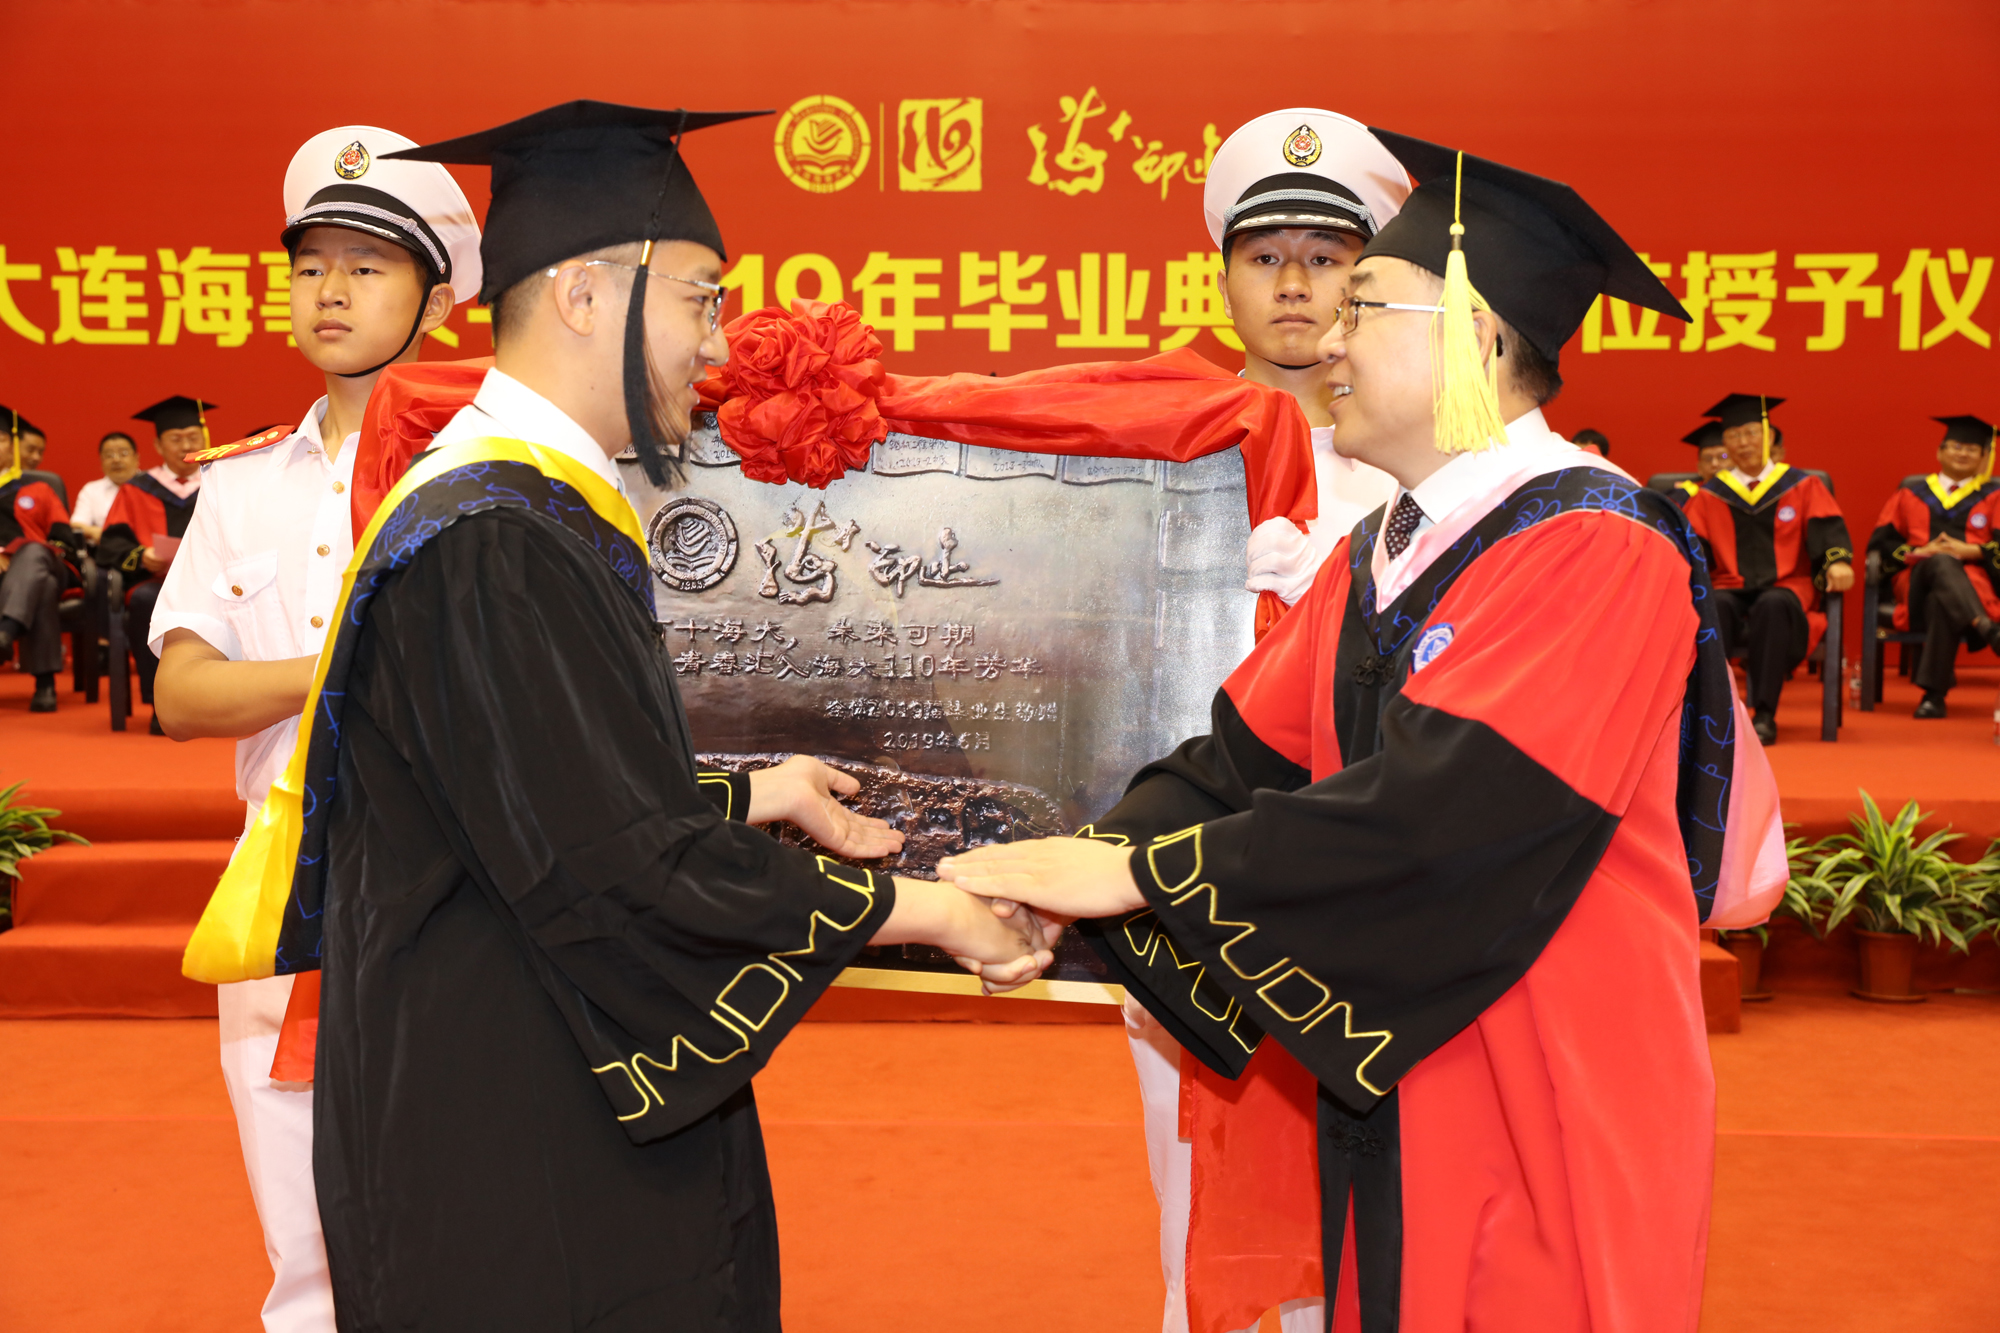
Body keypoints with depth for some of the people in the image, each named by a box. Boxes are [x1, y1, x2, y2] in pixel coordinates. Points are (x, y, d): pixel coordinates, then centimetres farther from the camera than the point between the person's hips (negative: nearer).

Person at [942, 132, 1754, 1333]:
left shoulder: (1597, 551, -18)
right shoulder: (1376, 558, 7)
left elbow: (1439, 807, -27)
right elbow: (1243, 754, 2)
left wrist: (1129, 872, -24)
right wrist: (1064, 888, -13)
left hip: (1544, 1107, -7)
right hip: (1381, 1090, 7)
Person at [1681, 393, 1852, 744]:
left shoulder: (1802, 487, 11)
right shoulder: (1710, 496, 15)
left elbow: (1827, 531, -1)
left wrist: (1837, 562, -23)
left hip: (1785, 587, -1)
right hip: (1731, 588, 1)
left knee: (1772, 607, -38)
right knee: (1712, 608, -36)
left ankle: (1764, 715, -35)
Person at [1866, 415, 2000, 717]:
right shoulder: (1910, 495, 23)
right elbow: (1880, 542, 13)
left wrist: (1968, 550, -13)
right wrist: (1918, 552, -7)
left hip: (1972, 583, 0)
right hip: (1917, 581, 0)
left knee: (1942, 604, -41)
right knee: (1942, 563, -40)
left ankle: (1934, 693, -46)